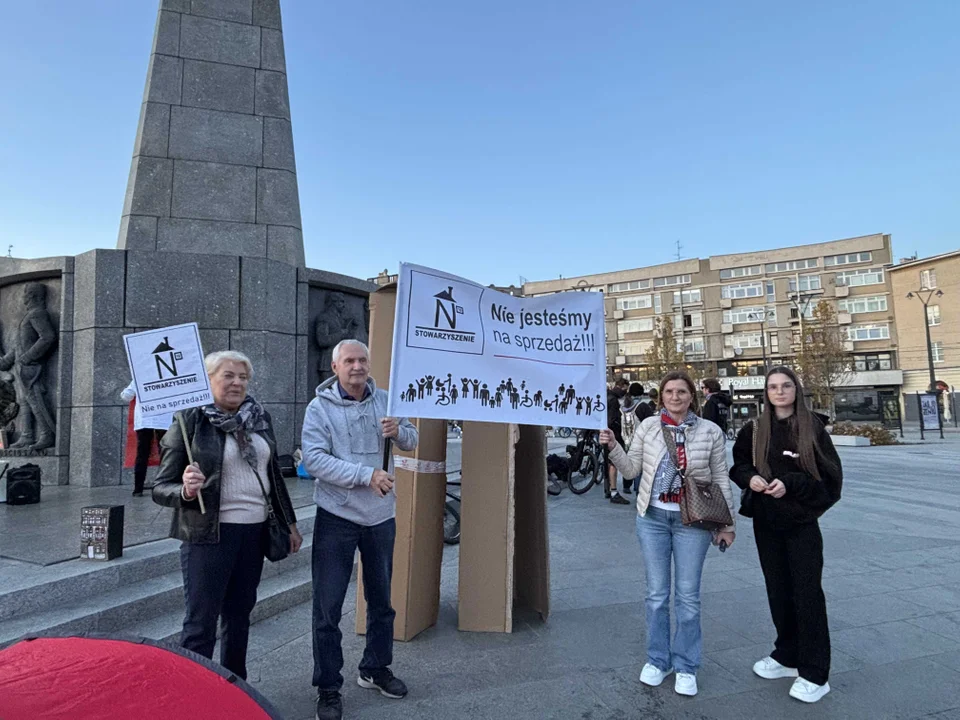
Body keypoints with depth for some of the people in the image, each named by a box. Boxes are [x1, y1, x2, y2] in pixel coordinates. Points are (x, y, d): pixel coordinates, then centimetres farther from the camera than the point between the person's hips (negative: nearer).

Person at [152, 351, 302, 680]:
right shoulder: (190, 421, -8)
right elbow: (160, 488, -7)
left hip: (254, 532, 6)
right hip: (209, 536, -5)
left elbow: (274, 475, 15)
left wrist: (289, 522, 16)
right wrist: (186, 491, -28)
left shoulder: (259, 418, 7)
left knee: (239, 616, 18)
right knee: (201, 623, 2)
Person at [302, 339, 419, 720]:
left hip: (381, 517, 4)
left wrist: (398, 431, -15)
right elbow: (314, 459, -19)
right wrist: (366, 474, -26)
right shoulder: (320, 407, -9)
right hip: (336, 518, -4)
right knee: (328, 608, 5)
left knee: (381, 600, 18)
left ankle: (375, 669, 39)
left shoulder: (385, 401, 2)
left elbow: (412, 440, 9)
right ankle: (328, 688, 23)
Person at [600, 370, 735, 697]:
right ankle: (657, 660, 30)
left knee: (687, 596, 8)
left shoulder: (710, 431, -3)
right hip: (652, 517, 1)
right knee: (656, 593, 12)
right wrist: (613, 447, -14)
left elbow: (721, 479, 1)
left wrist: (727, 524, 2)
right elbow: (631, 469, 2)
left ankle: (686, 666, 27)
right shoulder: (648, 426, 0)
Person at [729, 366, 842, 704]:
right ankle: (787, 656, 31)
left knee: (807, 593, 1)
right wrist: (750, 477, -11)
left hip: (802, 522, -3)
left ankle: (814, 674, 14)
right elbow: (738, 465, 10)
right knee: (777, 590, 14)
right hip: (766, 521, 4)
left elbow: (830, 472, -8)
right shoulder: (754, 429, 2)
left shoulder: (812, 426, -7)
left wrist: (790, 483, -21)